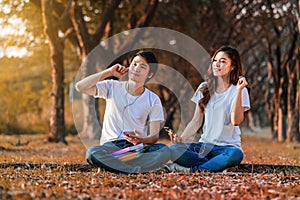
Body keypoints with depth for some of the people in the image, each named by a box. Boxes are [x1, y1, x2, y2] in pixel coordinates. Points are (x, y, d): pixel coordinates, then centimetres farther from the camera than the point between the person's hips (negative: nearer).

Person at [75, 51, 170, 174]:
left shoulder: (153, 100, 4)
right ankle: (138, 169, -32)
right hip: (110, 145, 0)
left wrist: (142, 139, -25)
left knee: (164, 151, -32)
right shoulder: (113, 87, 6)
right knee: (92, 153, -35)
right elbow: (80, 87, -5)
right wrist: (109, 72, -4)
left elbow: (154, 136, -1)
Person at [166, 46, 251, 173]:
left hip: (228, 146, -4)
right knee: (173, 150, -25)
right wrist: (181, 138, -4)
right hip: (205, 145, 4)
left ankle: (191, 170, -29)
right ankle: (219, 166, -24)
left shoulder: (240, 91, -1)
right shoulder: (204, 88, 13)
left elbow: (236, 121, -16)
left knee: (235, 155, -40)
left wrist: (239, 91, -20)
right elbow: (196, 121, 12)